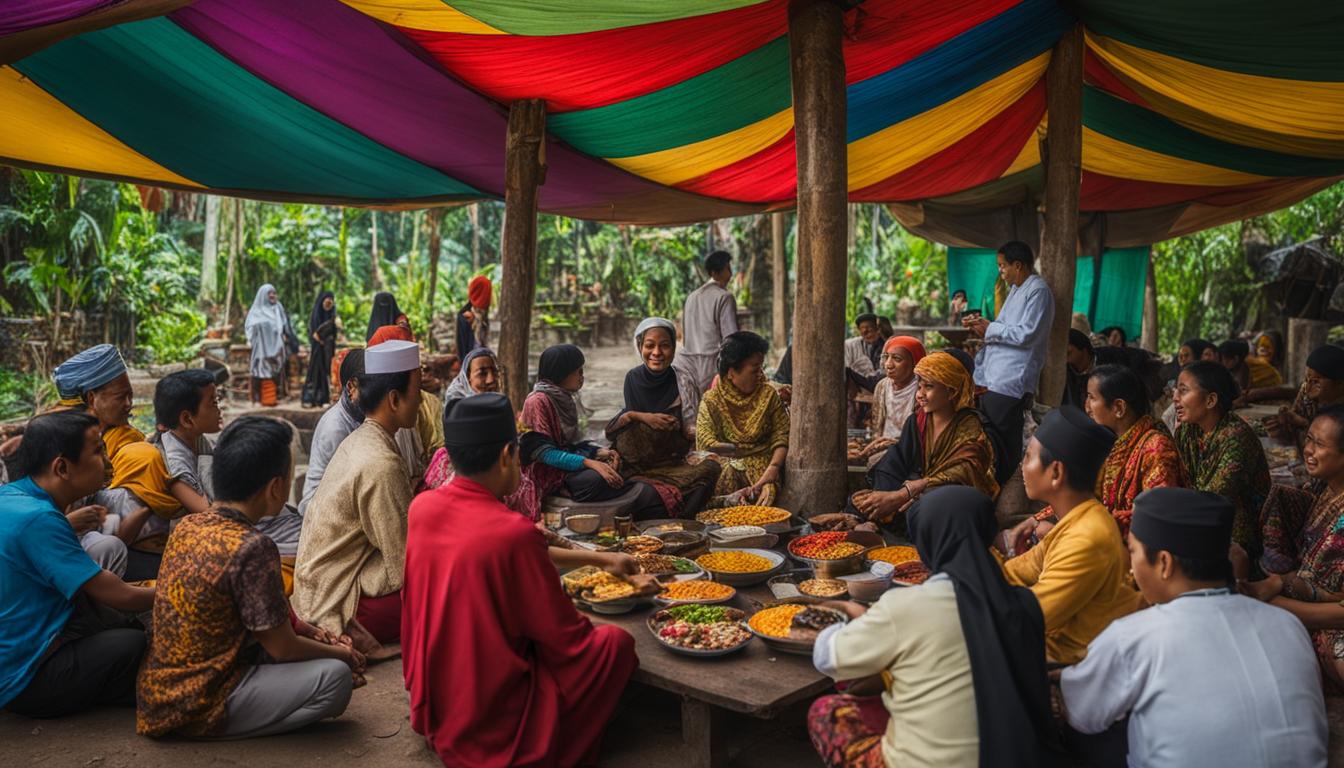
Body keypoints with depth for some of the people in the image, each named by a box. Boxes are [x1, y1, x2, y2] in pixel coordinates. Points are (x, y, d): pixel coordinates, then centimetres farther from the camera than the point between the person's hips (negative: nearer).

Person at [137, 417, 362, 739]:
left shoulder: (187, 527, 1)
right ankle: (220, 732, -6)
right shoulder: (252, 548, -24)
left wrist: (298, 626, 13)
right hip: (199, 706, -9)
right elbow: (283, 649, -15)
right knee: (336, 677, -14)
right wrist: (340, 653, 2)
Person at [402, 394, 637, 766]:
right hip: (491, 724, -7)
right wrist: (589, 627, 7)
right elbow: (567, 639, -16)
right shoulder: (514, 532, -26)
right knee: (616, 640, 5)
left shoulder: (421, 508, -5)